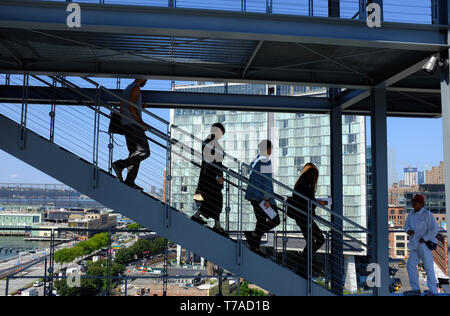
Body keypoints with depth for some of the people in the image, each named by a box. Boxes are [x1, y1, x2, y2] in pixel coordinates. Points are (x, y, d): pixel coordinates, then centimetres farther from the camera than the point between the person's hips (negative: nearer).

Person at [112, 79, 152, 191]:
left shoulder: (127, 89, 24)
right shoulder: (136, 88, -6)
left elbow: (121, 109, 25)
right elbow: (131, 107, -17)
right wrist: (141, 123, -15)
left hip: (125, 125, 10)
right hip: (134, 125, -10)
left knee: (134, 153, 6)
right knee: (144, 152, -12)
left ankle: (129, 181, -1)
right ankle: (120, 165, -18)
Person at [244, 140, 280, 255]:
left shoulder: (255, 160, 14)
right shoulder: (265, 161, -14)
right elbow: (266, 180, -18)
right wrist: (267, 199, -19)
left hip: (254, 196, 9)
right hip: (263, 196, -9)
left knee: (261, 221, 12)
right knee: (275, 220, -3)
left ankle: (255, 247, 11)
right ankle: (253, 235, -12)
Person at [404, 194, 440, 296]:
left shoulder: (427, 214, -12)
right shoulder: (411, 214, 10)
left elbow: (435, 229, -13)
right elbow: (407, 225, 19)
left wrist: (424, 238, -16)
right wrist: (408, 230, -3)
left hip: (425, 244, -8)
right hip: (414, 245, 8)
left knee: (428, 267, -2)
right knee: (410, 265, 7)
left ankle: (432, 291, 7)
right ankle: (416, 290, 15)